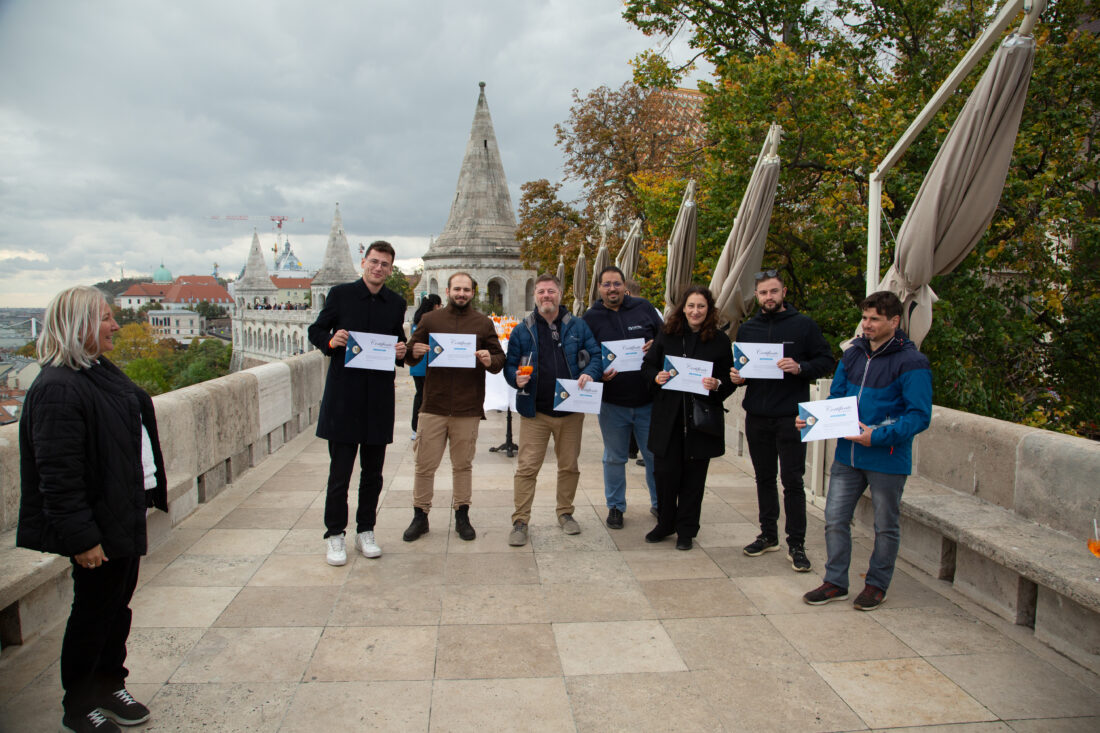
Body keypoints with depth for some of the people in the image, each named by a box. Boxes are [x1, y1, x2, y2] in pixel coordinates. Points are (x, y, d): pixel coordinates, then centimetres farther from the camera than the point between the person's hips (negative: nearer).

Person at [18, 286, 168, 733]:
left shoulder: (102, 372, 9)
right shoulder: (58, 389, -22)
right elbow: (59, 475, -24)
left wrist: (147, 496, 21)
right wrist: (80, 537, -23)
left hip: (125, 514, 9)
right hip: (97, 526, -9)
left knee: (119, 603, 19)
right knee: (94, 611, 7)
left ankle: (109, 685, 37)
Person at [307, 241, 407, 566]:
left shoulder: (396, 303, 9)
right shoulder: (340, 294, 0)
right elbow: (315, 331, 5)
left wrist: (401, 352, -6)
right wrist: (331, 341, -16)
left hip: (380, 398, 3)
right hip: (343, 396, -3)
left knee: (373, 472, 11)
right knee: (339, 471, 2)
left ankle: (366, 531, 25)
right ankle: (335, 535, 16)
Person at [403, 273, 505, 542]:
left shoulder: (483, 323, 9)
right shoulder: (430, 320, 9)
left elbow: (500, 358, 8)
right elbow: (410, 356, 12)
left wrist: (490, 361, -15)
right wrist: (414, 353, -11)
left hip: (468, 407, 0)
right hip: (434, 405, 0)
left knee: (463, 464, 9)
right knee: (425, 464, 3)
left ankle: (462, 516, 21)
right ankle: (420, 516, 16)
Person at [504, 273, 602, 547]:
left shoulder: (577, 326, 5)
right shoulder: (522, 330, 4)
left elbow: (595, 354, 5)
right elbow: (510, 365, 7)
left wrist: (590, 373, -16)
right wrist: (516, 378, -16)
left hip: (571, 411, 2)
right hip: (535, 411, -1)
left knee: (569, 466, 13)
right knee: (527, 467, -3)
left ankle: (565, 513, 31)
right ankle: (520, 521, 8)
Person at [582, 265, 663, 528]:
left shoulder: (644, 308, 3)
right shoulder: (591, 318, 1)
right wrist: (599, 373, -18)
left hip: (648, 400, 1)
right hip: (612, 402, -1)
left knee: (656, 455, 11)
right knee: (614, 458, 12)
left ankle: (660, 503, 30)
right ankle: (615, 506, 28)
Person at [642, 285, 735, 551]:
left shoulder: (720, 340, 2)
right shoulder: (667, 335, 5)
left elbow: (730, 379, 5)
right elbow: (647, 365, 10)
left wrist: (717, 385, -16)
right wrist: (657, 377, -11)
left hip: (702, 418, -1)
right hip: (668, 416, 1)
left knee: (693, 475, 7)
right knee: (665, 472, 2)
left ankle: (686, 530, 22)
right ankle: (665, 523, 24)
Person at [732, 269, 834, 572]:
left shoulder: (803, 325, -1)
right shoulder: (747, 329, 12)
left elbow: (826, 360, -2)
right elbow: (738, 365, 21)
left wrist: (800, 368, -20)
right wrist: (735, 375, -1)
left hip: (790, 417, -4)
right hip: (756, 416, 4)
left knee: (792, 481, -1)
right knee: (764, 478, 14)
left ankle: (796, 545, 8)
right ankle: (768, 535, 26)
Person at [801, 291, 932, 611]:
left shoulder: (910, 362, -12)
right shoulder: (853, 355, 7)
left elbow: (919, 415, -16)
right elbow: (835, 400, 13)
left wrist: (879, 436, -25)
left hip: (887, 459, -5)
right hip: (847, 454, 5)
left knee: (886, 526, 13)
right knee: (835, 519, 8)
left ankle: (877, 584, 31)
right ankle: (835, 582, 23)